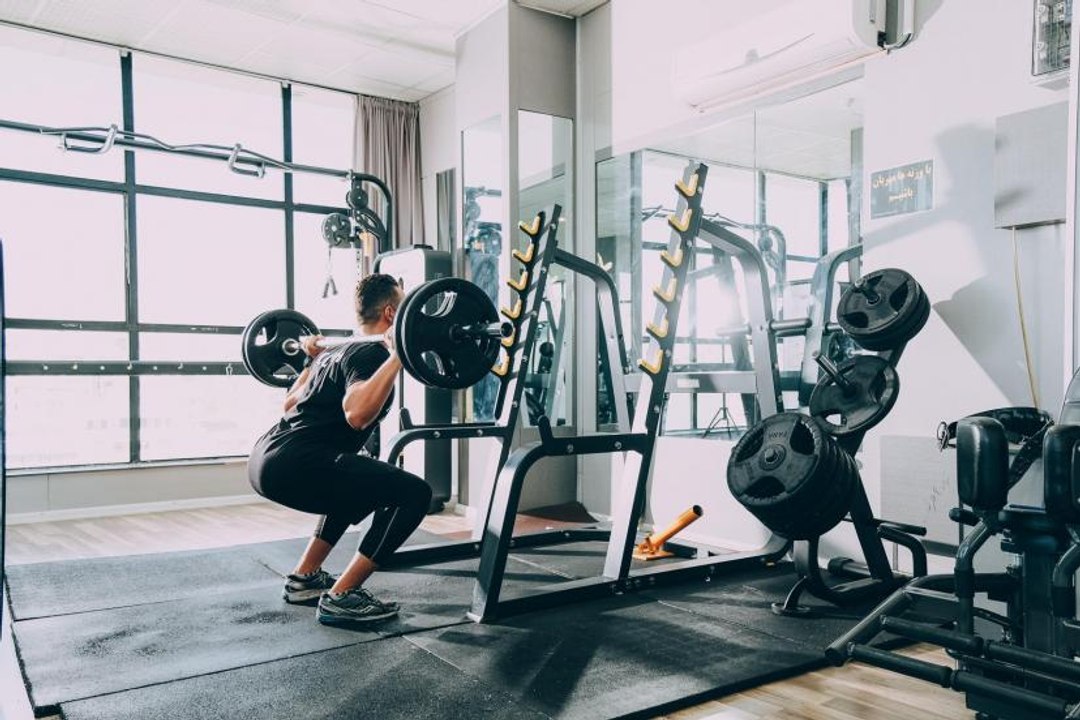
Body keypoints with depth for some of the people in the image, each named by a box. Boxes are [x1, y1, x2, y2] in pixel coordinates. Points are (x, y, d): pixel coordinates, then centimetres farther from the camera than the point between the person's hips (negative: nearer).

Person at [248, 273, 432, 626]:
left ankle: (305, 577, 30)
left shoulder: (340, 350, 22)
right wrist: (396, 357, -25)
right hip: (293, 464, -11)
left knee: (361, 482, 34)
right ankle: (340, 598, -6)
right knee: (413, 493, -11)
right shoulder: (370, 353, -7)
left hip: (266, 459, 11)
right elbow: (357, 414, -27)